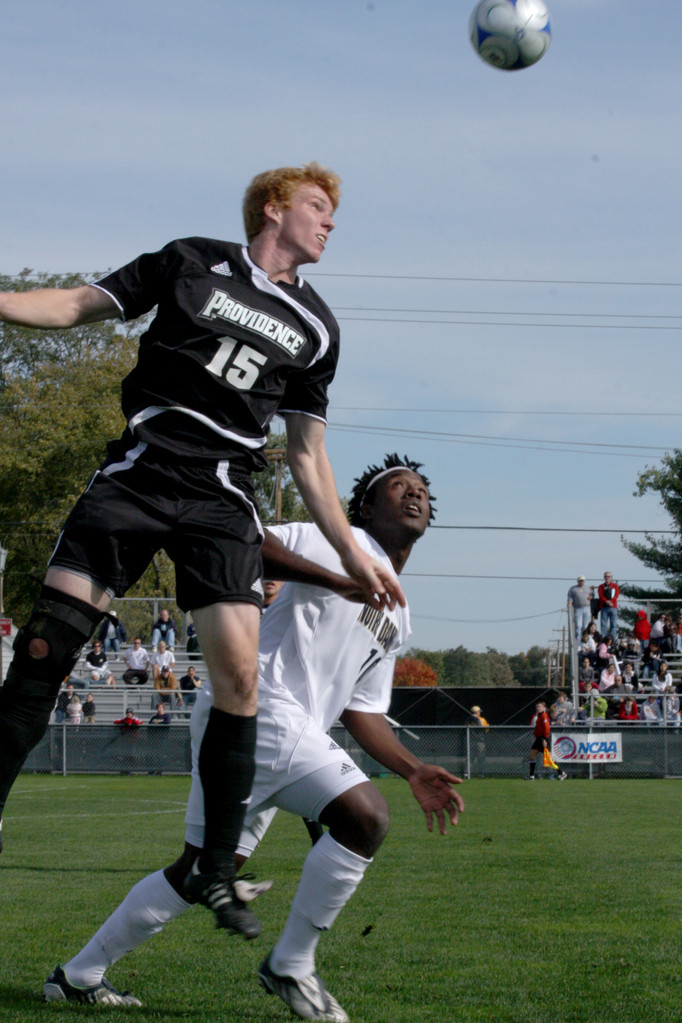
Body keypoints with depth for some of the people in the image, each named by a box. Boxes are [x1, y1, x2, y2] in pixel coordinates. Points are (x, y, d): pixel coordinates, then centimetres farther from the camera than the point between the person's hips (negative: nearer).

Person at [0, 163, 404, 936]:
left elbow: (307, 455, 20)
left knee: (238, 670, -11)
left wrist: (352, 556, 14)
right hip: (136, 475, -2)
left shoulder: (315, 326, 17)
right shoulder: (192, 262, 10)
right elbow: (79, 305, 9)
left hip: (221, 502, 2)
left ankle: (215, 872, 0)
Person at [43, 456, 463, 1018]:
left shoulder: (397, 619, 25)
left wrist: (415, 772, 17)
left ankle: (79, 976, 23)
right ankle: (290, 965, -7)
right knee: (365, 816, -20)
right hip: (259, 705, -10)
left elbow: (362, 711, 27)